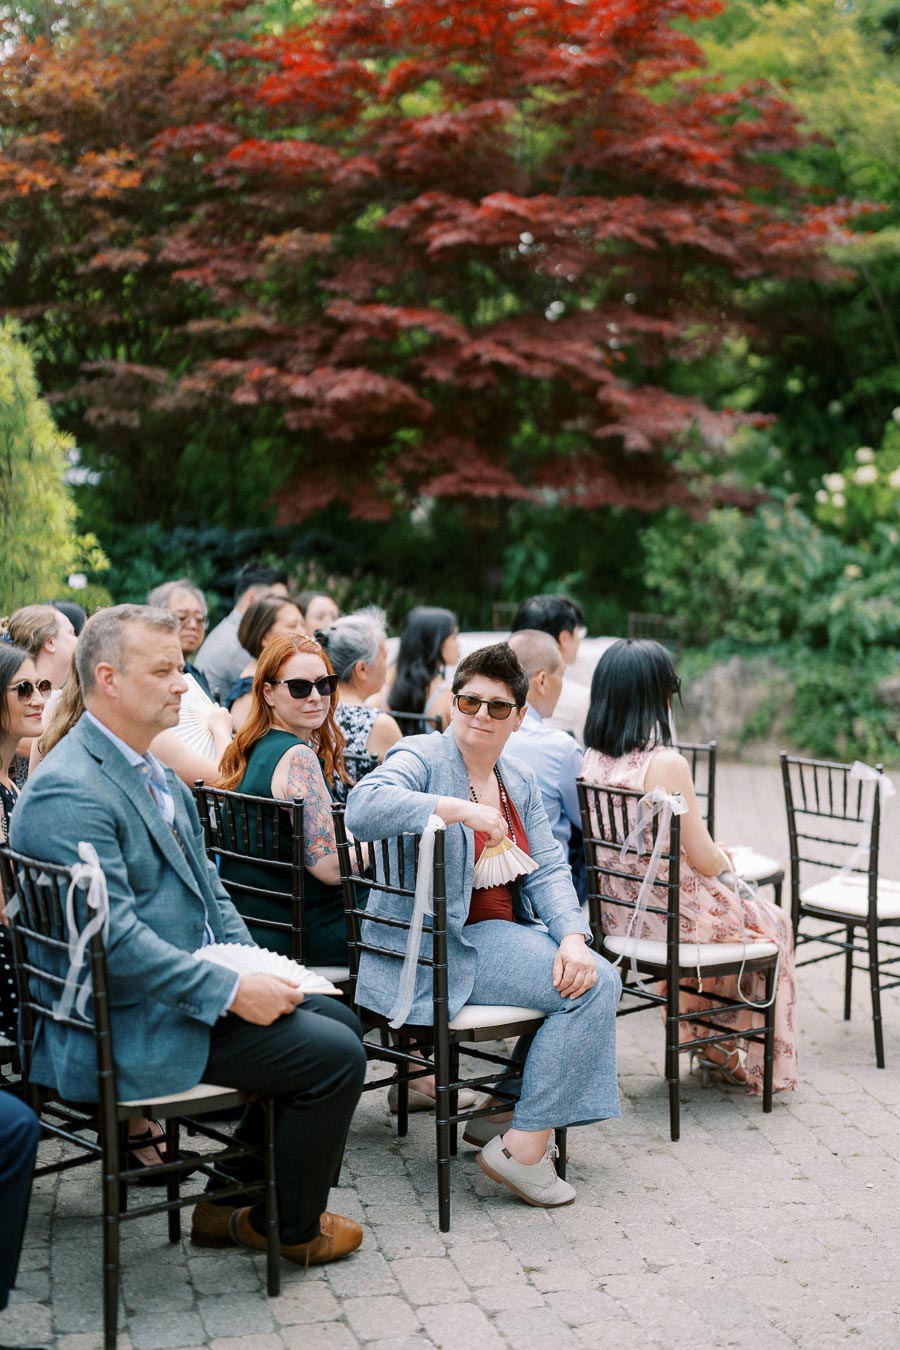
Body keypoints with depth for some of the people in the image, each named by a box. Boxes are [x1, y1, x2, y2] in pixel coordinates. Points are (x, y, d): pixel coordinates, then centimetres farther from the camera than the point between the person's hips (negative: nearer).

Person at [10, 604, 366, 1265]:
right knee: (334, 1055, -11)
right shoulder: (68, 791, -21)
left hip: (190, 987, 11)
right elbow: (112, 937, -27)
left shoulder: (157, 773, 13)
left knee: (337, 1019, 14)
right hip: (125, 1030, -11)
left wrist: (256, 969, 1)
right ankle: (288, 1227, 12)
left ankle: (234, 1200, 20)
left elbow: (207, 887, 17)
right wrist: (230, 990, -23)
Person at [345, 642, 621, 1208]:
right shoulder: (423, 757, -8)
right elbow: (364, 806, -29)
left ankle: (504, 1109, 6)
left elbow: (548, 870, 7)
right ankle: (523, 1146, -11)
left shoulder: (521, 781, 16)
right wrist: (459, 809, -32)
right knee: (591, 987, -19)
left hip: (504, 933, 9)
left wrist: (572, 937, -10)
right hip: (440, 946, -8)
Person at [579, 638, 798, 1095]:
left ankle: (711, 1043, 42)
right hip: (672, 919, -6)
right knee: (773, 922, 23)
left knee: (728, 907, 34)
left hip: (616, 916, 7)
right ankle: (764, 1065, 34)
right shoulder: (668, 764, -24)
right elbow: (704, 860, -18)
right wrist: (725, 860, 5)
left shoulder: (590, 761, -4)